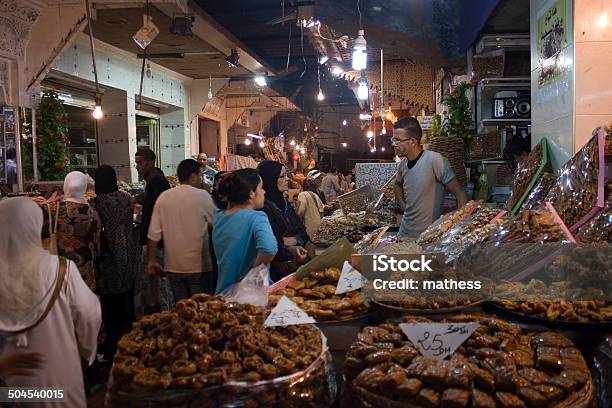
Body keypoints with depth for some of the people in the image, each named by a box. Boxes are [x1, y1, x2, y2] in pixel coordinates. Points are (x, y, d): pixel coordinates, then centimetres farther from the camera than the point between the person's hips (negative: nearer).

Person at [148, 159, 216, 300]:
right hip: (198, 265, -4)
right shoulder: (202, 196, -10)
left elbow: (153, 233, 1)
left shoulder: (163, 197, 1)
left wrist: (151, 260, 10)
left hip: (173, 266, 4)